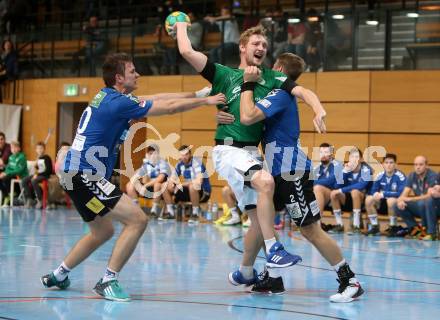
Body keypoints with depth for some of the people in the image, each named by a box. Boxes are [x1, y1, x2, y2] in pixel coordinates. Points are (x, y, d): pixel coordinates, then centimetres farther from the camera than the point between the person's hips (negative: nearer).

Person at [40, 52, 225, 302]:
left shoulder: (108, 97, 14)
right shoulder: (118, 102, -15)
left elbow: (157, 99, 19)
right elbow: (169, 107, -10)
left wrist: (197, 93, 18)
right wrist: (205, 101, 2)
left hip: (77, 174, 10)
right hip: (86, 176, -10)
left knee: (103, 232, 24)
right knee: (137, 219, -14)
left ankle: (58, 275, 32)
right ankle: (108, 281, -11)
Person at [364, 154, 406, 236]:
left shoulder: (400, 176, -19)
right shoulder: (380, 176, -4)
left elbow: (401, 193, -27)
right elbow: (373, 191, 3)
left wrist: (383, 194, -26)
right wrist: (376, 194, -23)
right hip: (384, 203, 5)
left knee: (391, 200, -36)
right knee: (369, 199, -15)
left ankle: (393, 227, -16)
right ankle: (375, 226, -2)